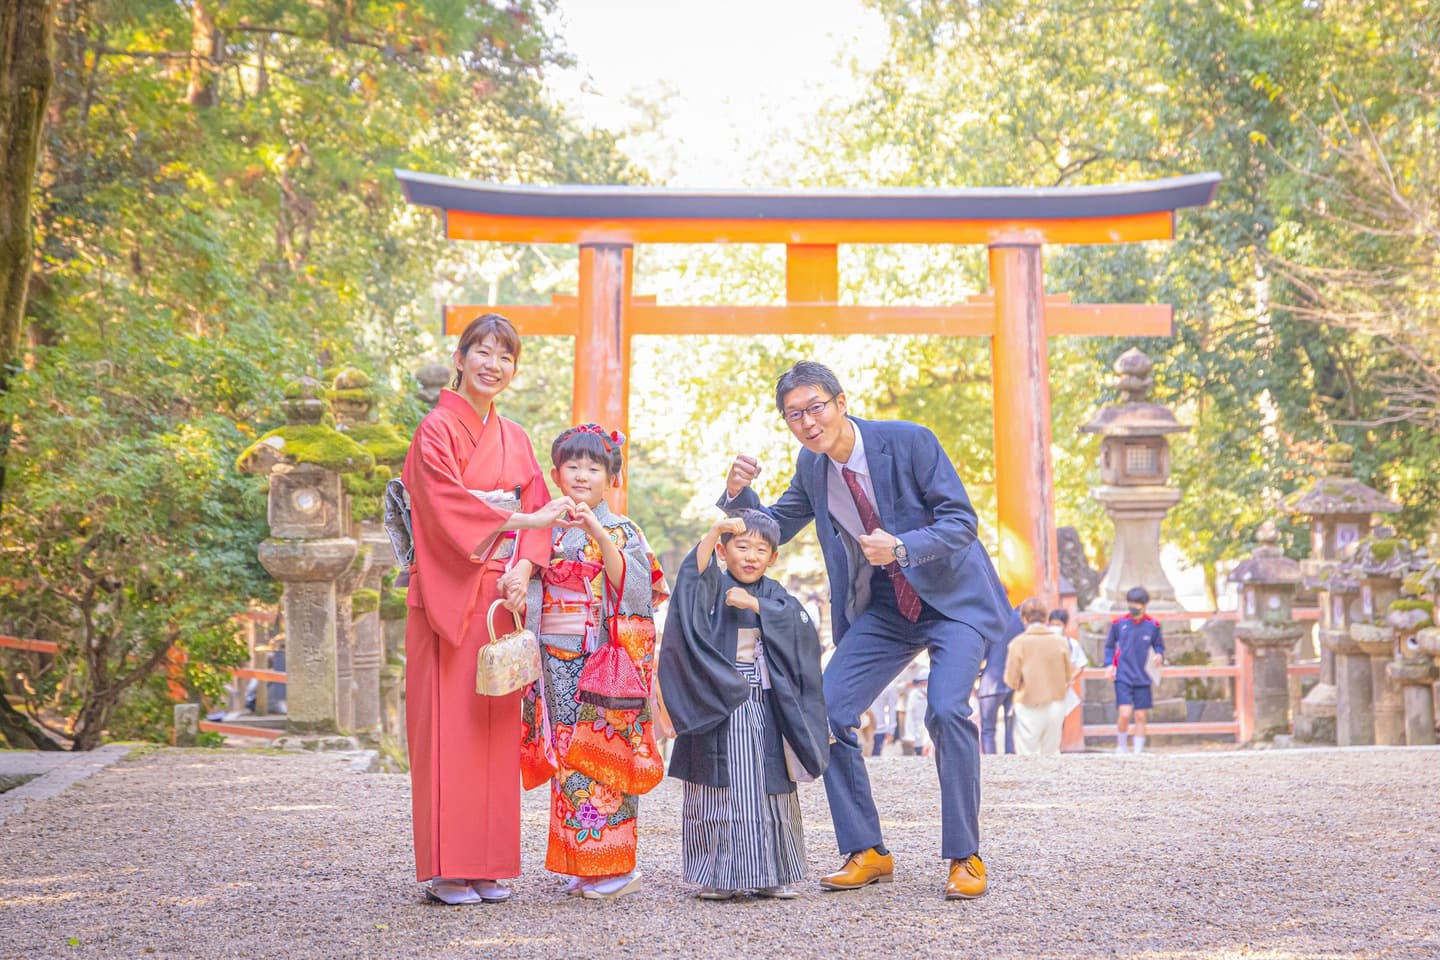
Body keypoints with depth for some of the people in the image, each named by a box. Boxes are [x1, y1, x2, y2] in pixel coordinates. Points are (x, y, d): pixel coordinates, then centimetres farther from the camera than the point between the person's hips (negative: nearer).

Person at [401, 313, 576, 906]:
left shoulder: (514, 439, 17)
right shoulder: (437, 430, -2)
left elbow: (538, 509, 10)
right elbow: (451, 506, -15)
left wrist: (525, 563, -8)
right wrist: (529, 521, -15)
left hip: (504, 592, 6)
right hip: (451, 594, -6)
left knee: (496, 728, 4)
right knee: (450, 725, -6)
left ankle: (487, 864, 9)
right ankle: (446, 871, -3)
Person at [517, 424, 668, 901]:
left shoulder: (622, 531, 0)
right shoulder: (547, 530, 12)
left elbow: (630, 587, -16)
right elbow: (531, 592, 16)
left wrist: (599, 534, -25)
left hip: (604, 660, -4)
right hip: (558, 660, 4)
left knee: (603, 755, -6)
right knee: (568, 755, 5)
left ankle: (615, 866, 1)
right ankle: (581, 866, 12)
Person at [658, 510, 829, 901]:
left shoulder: (776, 597, 12)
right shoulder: (713, 587, 2)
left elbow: (800, 626, -6)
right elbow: (695, 570, -21)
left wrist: (755, 604, -14)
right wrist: (715, 530, -37)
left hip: (766, 712, 3)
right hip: (717, 710, -3)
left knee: (770, 790, 5)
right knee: (719, 790, -3)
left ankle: (772, 874, 13)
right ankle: (717, 877, 3)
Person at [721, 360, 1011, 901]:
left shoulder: (908, 441, -17)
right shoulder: (812, 468, -1)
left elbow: (961, 519, -17)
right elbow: (774, 527, 12)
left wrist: (902, 547, -34)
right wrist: (739, 493, -9)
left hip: (951, 597, -6)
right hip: (882, 609, 6)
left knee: (946, 710, -25)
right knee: (826, 714, -6)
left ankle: (965, 858, -11)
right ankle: (867, 853, 6)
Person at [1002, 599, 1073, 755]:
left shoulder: (1018, 643, -9)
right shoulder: (1060, 641, -1)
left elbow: (1012, 681, -8)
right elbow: (1068, 676, 5)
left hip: (1028, 706, -3)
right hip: (1056, 704, 3)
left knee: (1027, 756, 3)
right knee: (1052, 754, 13)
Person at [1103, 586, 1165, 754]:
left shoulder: (1153, 625, 2)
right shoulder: (1118, 623, 0)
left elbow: (1159, 646, 11)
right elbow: (1109, 645, 12)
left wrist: (1159, 655, -11)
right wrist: (1109, 664, -2)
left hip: (1142, 678, 2)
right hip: (1123, 677, -2)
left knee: (1141, 716, 4)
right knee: (1125, 713, -14)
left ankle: (1138, 751, 16)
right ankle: (1121, 746, 8)